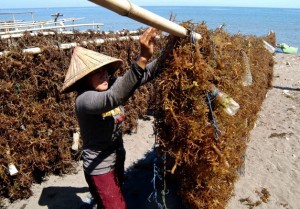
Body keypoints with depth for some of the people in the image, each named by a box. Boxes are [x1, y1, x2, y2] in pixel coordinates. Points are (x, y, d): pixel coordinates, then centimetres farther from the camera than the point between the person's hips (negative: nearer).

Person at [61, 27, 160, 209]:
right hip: (99, 168, -7)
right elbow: (114, 98, -47)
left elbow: (145, 74, -8)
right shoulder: (84, 100, -27)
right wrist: (142, 58, -53)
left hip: (117, 160, 7)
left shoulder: (110, 85, -7)